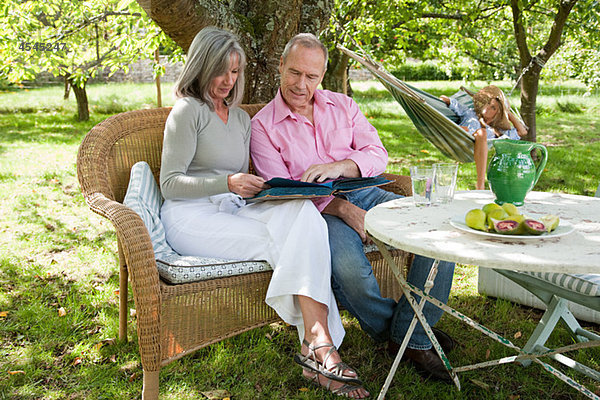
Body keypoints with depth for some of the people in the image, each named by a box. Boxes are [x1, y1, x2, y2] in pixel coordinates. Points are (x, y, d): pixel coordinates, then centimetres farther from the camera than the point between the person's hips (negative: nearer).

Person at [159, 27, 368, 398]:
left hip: (233, 212, 5)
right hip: (192, 217, -5)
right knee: (288, 242, -28)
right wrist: (228, 183, -20)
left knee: (302, 211, -27)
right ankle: (321, 345, -29)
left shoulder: (241, 118, 23)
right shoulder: (188, 110, 1)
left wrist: (258, 187, 1)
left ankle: (318, 346, -35)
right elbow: (170, 183, -6)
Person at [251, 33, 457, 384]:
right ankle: (392, 326, -3)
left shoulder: (343, 106, 14)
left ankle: (411, 337, -9)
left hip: (367, 195, 4)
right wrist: (343, 210, -19)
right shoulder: (263, 126, 2)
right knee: (348, 268, -36)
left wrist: (338, 166, -19)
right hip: (319, 209, -4)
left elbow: (378, 154, 4)